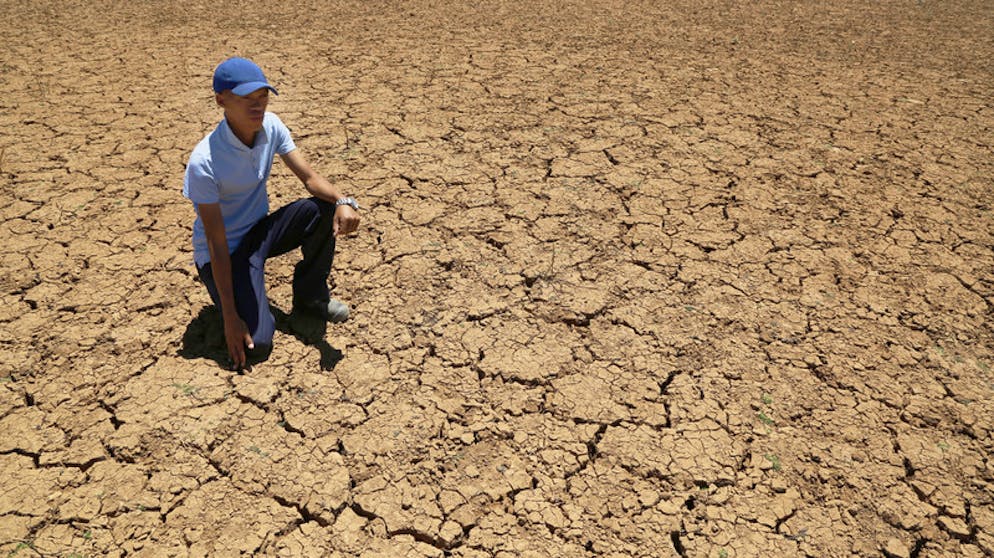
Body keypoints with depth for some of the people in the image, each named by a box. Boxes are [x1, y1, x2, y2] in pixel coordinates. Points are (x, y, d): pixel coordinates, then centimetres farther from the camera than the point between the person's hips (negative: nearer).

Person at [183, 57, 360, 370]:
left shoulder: (270, 126, -10)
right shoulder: (204, 162, -28)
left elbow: (309, 177, -10)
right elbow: (217, 245, -25)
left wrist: (342, 201, -35)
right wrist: (230, 317, -24)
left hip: (260, 231, 6)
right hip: (226, 251, -6)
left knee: (325, 208, -20)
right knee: (256, 346, -22)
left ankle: (310, 296, 1)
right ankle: (231, 300, 14)